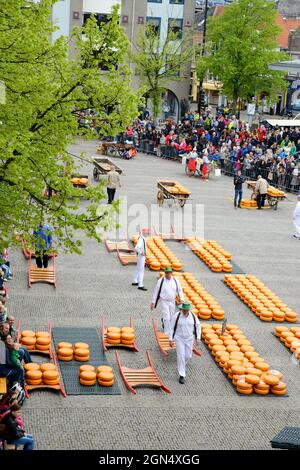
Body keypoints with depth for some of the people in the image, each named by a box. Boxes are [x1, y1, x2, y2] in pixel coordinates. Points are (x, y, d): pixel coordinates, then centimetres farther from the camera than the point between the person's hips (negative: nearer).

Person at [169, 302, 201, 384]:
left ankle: (181, 364, 45)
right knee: (181, 356, -8)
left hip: (189, 339, 3)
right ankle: (182, 376, 1)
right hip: (179, 338, -3)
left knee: (188, 356, 10)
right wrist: (170, 339, -12)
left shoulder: (193, 316, -11)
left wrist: (198, 337, -2)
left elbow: (198, 326, 3)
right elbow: (171, 328, -10)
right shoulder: (176, 316, -18)